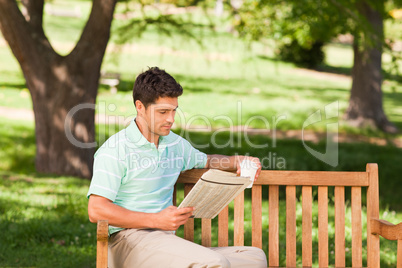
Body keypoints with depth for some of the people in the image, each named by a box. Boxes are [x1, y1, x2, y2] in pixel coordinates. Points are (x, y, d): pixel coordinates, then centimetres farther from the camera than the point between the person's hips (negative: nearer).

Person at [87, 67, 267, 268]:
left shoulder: (176, 144, 18)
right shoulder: (115, 150, -4)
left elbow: (206, 161, 39)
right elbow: (96, 210, -12)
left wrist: (238, 161, 16)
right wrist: (156, 220, -17)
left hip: (166, 240, 8)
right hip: (129, 240, -8)